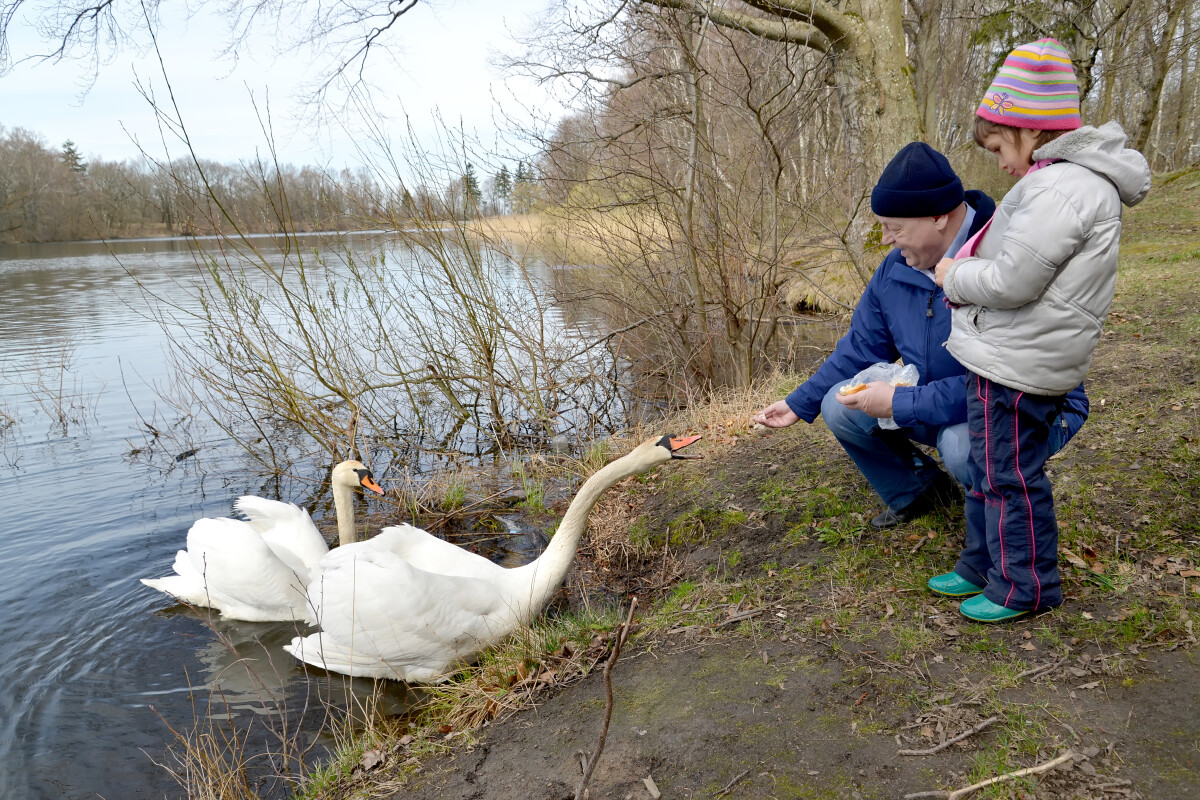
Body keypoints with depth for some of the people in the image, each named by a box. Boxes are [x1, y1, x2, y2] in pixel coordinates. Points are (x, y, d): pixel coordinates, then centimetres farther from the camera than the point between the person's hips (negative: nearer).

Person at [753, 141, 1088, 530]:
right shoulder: (896, 267, -4)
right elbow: (861, 348, 8)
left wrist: (900, 404, -29)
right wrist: (800, 403, 4)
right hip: (938, 408, 7)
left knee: (963, 443, -38)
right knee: (839, 406, -6)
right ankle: (917, 493, 16)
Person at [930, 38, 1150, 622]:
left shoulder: (1061, 187, -20)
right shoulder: (1073, 179, 15)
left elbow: (1012, 281, -24)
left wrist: (954, 277, -7)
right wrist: (965, 271, 9)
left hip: (1015, 365, -11)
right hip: (1009, 356, 11)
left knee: (1009, 475, 3)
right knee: (989, 469, 20)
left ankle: (1024, 587, 20)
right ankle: (983, 567, 35)